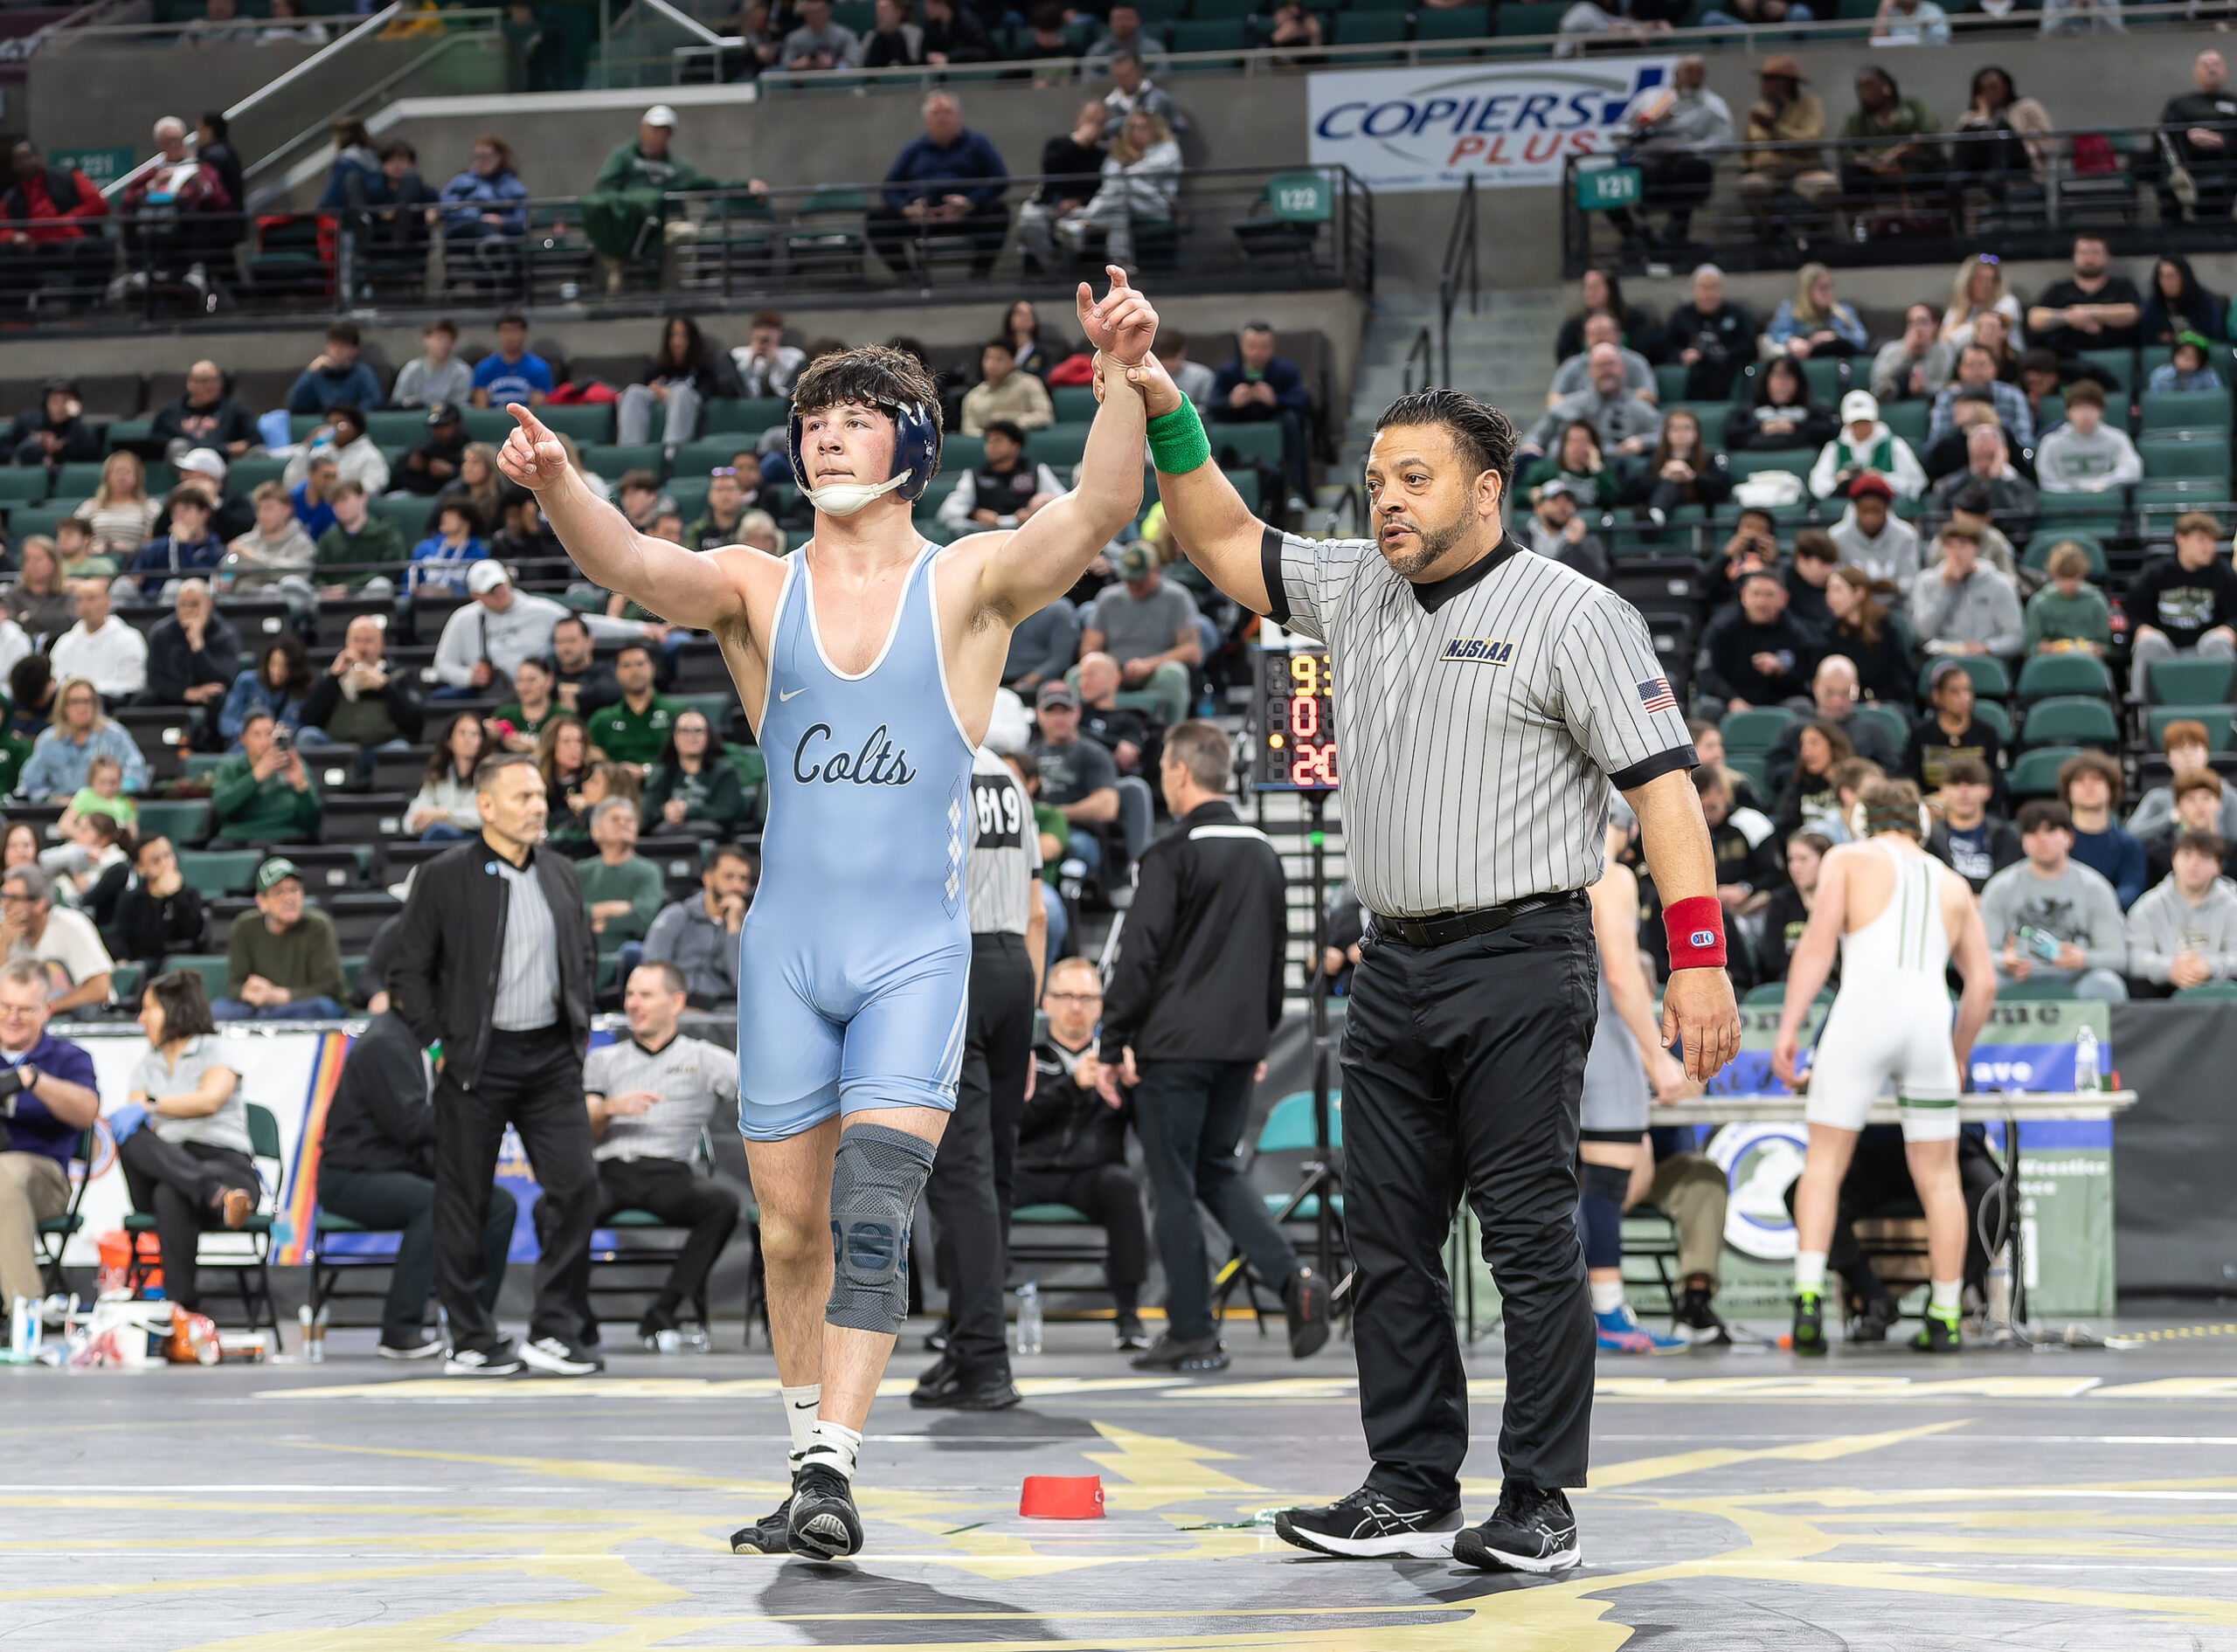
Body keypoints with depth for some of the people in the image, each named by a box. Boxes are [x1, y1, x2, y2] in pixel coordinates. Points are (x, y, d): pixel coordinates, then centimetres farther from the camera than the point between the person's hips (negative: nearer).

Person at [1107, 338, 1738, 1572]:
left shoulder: (1570, 615, -5)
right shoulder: (1357, 591, 15)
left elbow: (1662, 786, -9)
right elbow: (1222, 544, 24)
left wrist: (1698, 959, -17)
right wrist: (1166, 419, 9)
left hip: (1517, 963, -7)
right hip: (1393, 964, 7)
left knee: (1531, 1240, -5)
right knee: (1389, 1241, 7)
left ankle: (1539, 1503, -2)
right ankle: (1409, 1491, 13)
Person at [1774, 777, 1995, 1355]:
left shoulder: (1848, 859, 13)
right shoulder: (1951, 884, 23)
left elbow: (1816, 945, 0)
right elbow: (1983, 984, 22)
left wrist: (1788, 1028, -3)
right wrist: (1960, 1055, 34)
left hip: (1863, 1009, -3)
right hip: (1929, 1017, 3)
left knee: (1824, 1162, 1)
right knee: (1939, 1177, 10)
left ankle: (1809, 1297, -15)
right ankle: (1944, 1318, 10)